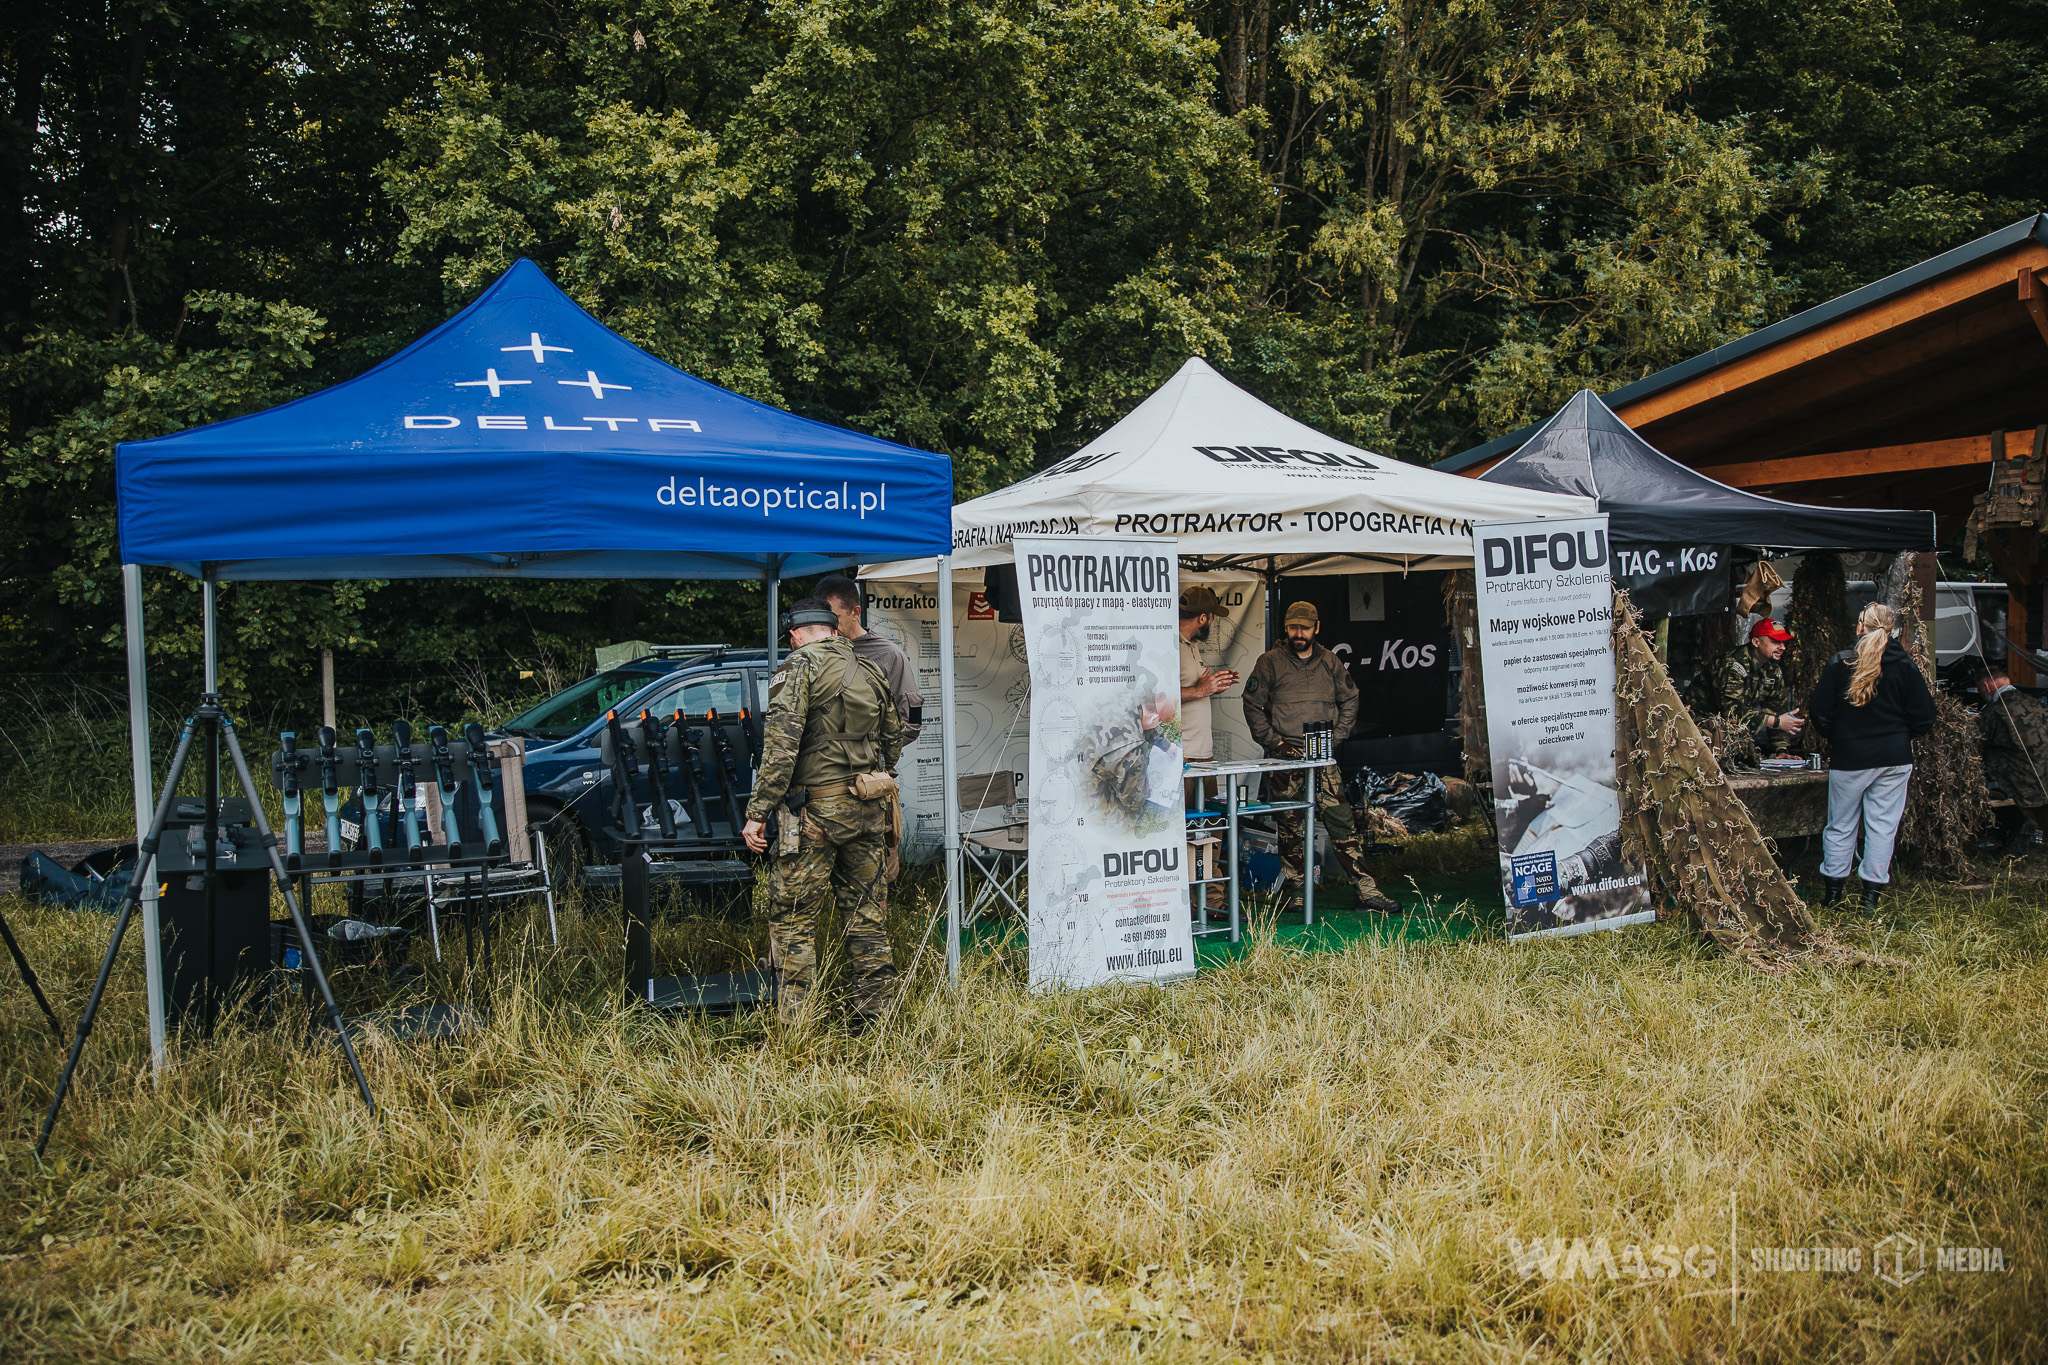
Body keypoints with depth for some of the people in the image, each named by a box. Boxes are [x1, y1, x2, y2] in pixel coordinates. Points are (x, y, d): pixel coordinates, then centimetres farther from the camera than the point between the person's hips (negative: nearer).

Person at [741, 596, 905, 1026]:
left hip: (815, 810, -6)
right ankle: (873, 1019, 17)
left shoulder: (801, 667, -6)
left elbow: (781, 743, -16)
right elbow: (894, 741, 22)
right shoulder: (870, 672, 15)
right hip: (869, 813, 7)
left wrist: (758, 812, -16)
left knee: (793, 919, -1)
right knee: (865, 915, 12)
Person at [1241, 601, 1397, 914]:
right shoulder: (1270, 662, 1)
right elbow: (1252, 705, 2)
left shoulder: (1330, 662, 10)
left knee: (1341, 820, -3)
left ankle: (1367, 890, -4)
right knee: (1290, 826, 2)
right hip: (1285, 757, -2)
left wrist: (1336, 737, 5)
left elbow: (1350, 700, 17)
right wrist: (1273, 742, -5)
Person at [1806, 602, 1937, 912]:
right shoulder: (1906, 667, -1)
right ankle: (1872, 894, 6)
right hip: (1894, 759, 1)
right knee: (1882, 825, 6)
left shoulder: (1839, 663, -6)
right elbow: (1924, 718, 1)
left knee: (1840, 825, 9)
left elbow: (1819, 712, -4)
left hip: (1848, 758, -1)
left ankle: (1833, 893, 15)